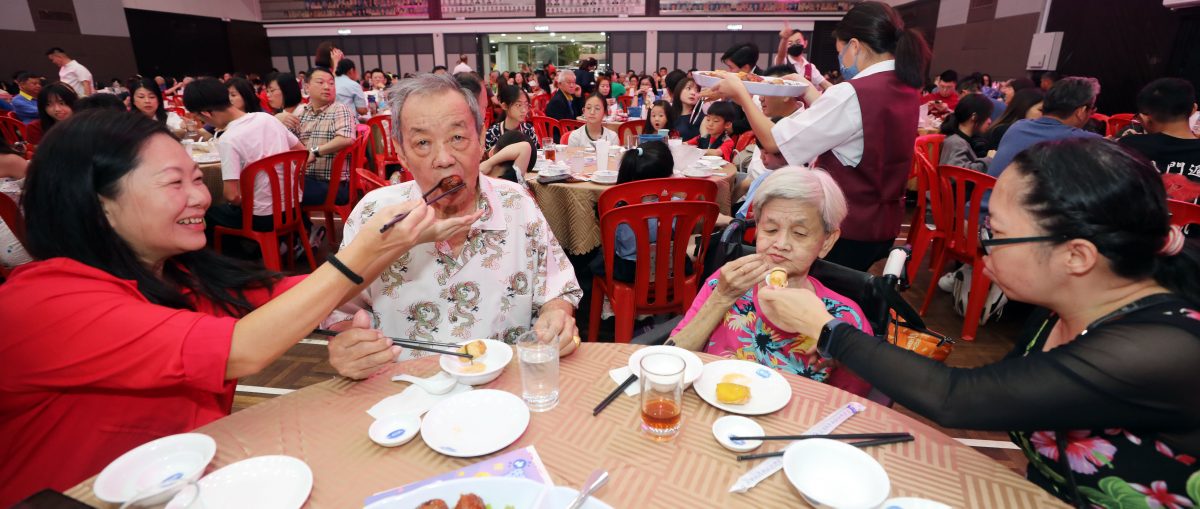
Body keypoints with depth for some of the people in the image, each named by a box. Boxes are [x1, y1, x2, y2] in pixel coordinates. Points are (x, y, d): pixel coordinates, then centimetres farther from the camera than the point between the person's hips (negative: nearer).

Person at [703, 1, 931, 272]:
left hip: (846, 230, -8)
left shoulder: (852, 94, -21)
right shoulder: (906, 91, 5)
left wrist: (741, 93, -5)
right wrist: (809, 93, 17)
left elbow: (773, 141, -17)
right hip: (884, 225, 8)